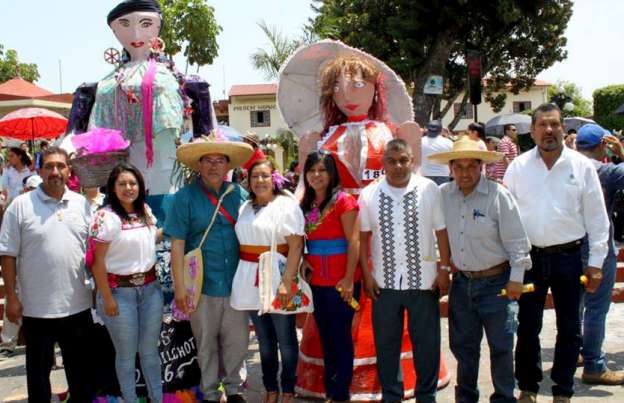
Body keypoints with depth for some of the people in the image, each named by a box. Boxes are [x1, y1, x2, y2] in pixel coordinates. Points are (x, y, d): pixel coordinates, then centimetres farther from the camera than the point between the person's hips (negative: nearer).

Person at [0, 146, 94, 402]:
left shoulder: (81, 204, 4)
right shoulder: (21, 206, -5)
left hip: (78, 304, 3)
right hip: (37, 307, -3)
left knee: (82, 367, 16)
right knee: (38, 370, 12)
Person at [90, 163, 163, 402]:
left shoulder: (145, 211, 6)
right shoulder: (106, 217, -13)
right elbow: (98, 261, -13)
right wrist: (107, 298, -14)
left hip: (150, 288, 5)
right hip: (119, 291, -5)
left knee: (150, 349, 14)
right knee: (126, 353, 9)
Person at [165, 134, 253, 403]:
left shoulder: (239, 195, 3)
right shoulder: (186, 197, -6)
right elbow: (177, 244, -8)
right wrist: (179, 286, -11)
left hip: (236, 283, 3)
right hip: (202, 285, -2)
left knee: (237, 340, 12)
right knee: (206, 344, 12)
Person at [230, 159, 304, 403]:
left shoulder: (286, 205, -8)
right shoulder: (245, 208, 12)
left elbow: (296, 246, -15)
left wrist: (287, 282, -23)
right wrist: (242, 279, 9)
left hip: (277, 279, -6)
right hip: (251, 281, 6)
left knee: (285, 339, 6)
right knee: (265, 340, 15)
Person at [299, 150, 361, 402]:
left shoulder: (343, 201, -9)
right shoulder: (305, 204, 9)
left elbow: (354, 242, -13)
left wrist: (349, 280, -16)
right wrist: (304, 262, -2)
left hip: (340, 283, -6)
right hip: (316, 282, 6)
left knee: (340, 336, 3)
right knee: (325, 336, 15)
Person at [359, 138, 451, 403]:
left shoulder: (429, 190, -7)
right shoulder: (369, 194, -2)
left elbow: (441, 231, -2)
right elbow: (363, 237, 3)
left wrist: (444, 269, -4)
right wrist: (366, 275, 1)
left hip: (423, 280, -1)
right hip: (384, 282, 2)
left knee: (426, 344, 10)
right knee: (386, 344, 13)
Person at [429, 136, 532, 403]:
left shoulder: (498, 195, -13)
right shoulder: (443, 195, -1)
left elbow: (516, 240, -10)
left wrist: (516, 278, -10)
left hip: (495, 282, -4)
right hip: (461, 282, 4)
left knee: (501, 347, 5)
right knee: (462, 345, 15)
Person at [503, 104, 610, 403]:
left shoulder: (582, 166, -1)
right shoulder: (518, 166, 0)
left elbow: (597, 218, 1)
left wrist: (595, 263, -1)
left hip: (568, 257, 0)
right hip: (529, 257, 0)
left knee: (569, 329, 10)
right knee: (527, 327, 10)